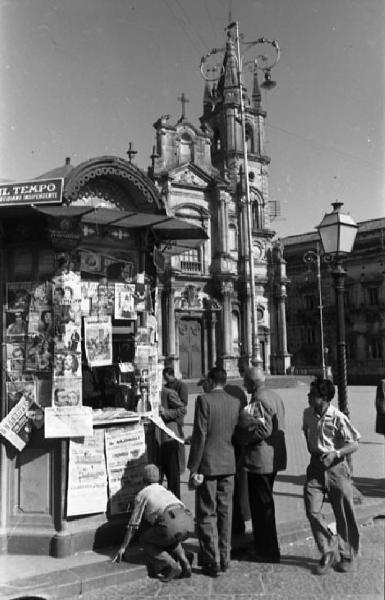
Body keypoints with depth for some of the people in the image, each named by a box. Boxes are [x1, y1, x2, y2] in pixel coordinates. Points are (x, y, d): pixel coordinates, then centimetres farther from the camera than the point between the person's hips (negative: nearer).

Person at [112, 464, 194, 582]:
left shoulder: (142, 494, 21)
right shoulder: (166, 491, 38)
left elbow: (133, 525, 23)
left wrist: (123, 548, 36)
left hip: (171, 524, -6)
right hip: (189, 522, 6)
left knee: (145, 541, 22)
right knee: (170, 539, 38)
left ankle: (171, 566, 5)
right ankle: (184, 565, 18)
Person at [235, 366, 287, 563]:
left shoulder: (258, 401, -19)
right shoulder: (275, 397, 11)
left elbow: (262, 430, -26)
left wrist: (240, 434, -12)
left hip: (259, 460, -10)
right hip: (274, 458, 10)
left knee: (262, 505, 2)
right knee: (265, 504, 21)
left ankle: (269, 552, 11)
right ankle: (264, 545, 34)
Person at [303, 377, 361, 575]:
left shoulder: (338, 418, -18)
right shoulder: (307, 414, -2)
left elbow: (354, 444, -12)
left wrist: (335, 453, -25)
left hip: (336, 467, -4)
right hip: (316, 466, 4)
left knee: (344, 515, 7)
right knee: (312, 511, -4)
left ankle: (347, 556, 28)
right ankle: (327, 553, 16)